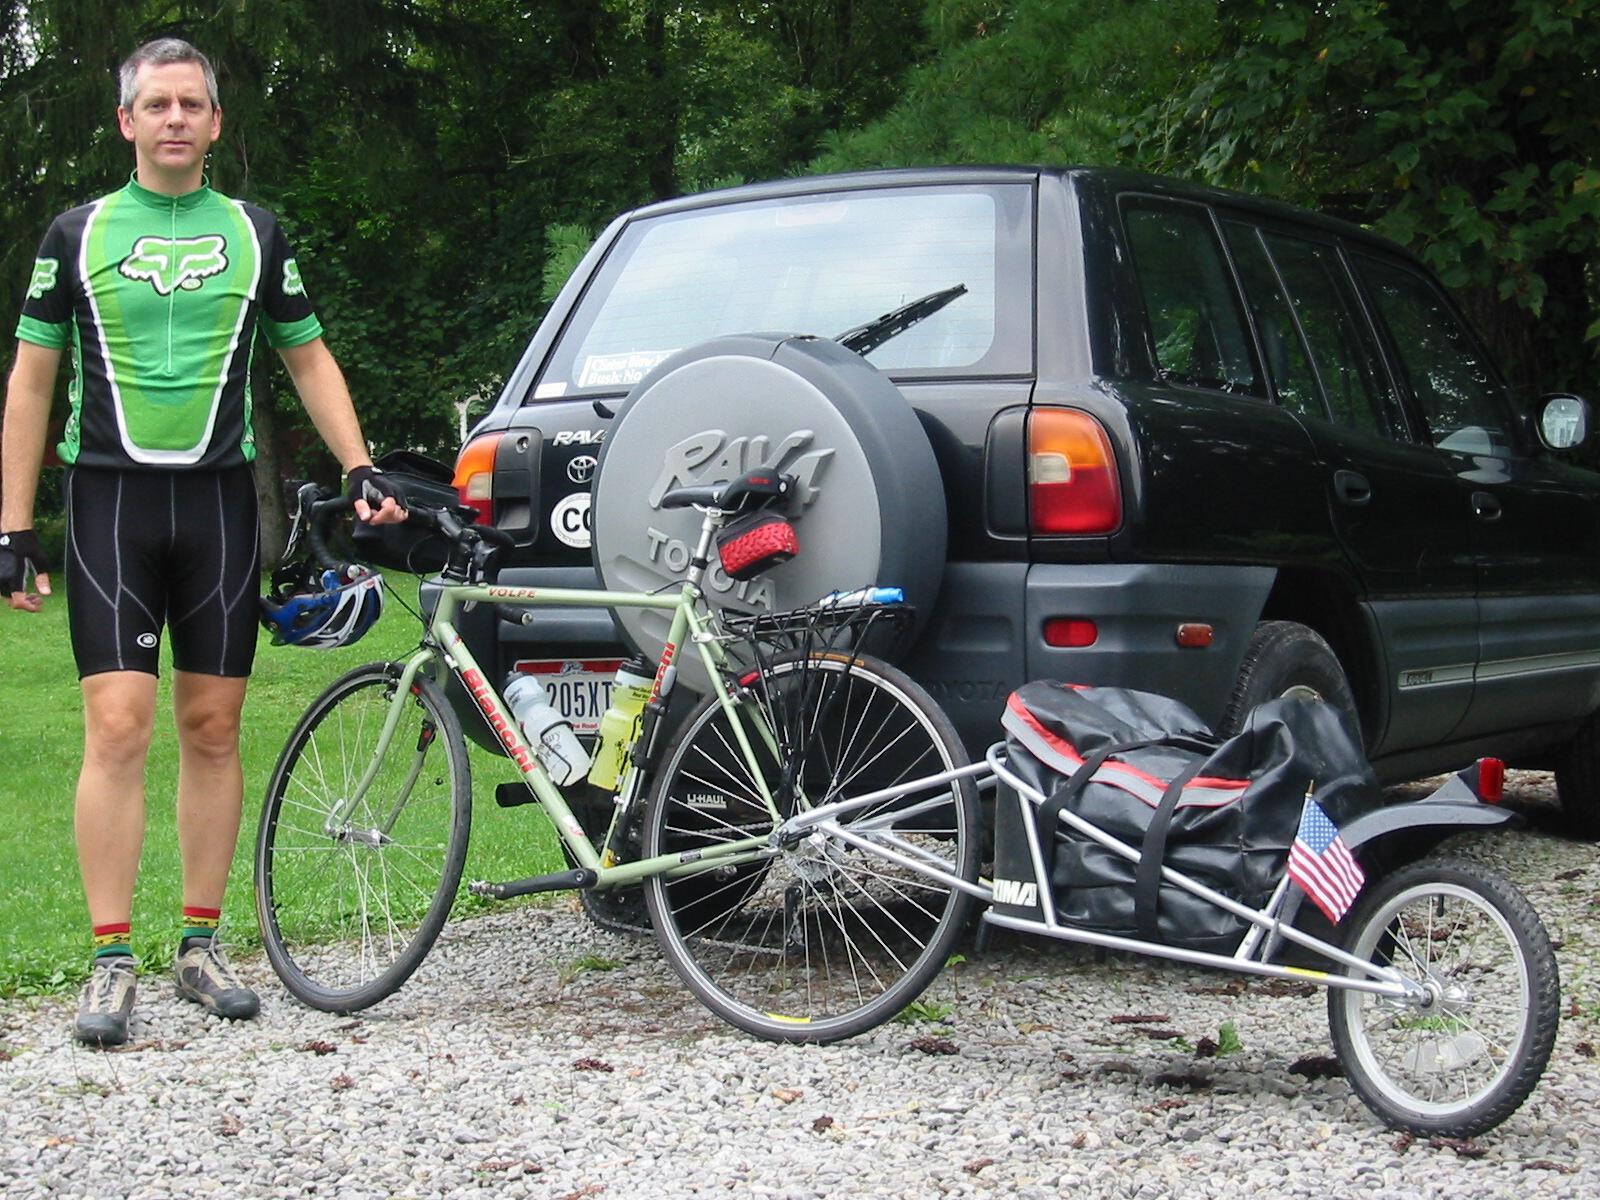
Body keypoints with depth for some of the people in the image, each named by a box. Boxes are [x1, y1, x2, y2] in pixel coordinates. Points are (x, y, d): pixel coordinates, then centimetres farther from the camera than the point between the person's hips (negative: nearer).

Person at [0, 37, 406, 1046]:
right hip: (111, 505, -2)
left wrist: (361, 469, 1)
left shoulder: (256, 235, 10)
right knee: (118, 729, -9)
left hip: (219, 505, 2)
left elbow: (309, 359, 16)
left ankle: (202, 944, 15)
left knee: (213, 729, 5)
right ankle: (112, 963, -3)